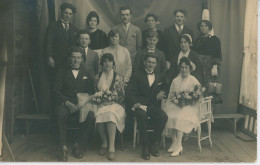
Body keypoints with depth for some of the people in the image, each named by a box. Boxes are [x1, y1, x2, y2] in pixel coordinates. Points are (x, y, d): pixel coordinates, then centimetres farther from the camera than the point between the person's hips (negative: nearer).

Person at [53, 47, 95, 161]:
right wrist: (67, 102, -15)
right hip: (65, 104, -1)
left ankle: (77, 145, -11)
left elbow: (91, 92, 12)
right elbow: (56, 91, 1)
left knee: (91, 117, -29)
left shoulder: (86, 73, 17)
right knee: (61, 115, -35)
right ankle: (63, 147, -22)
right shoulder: (62, 72, 11)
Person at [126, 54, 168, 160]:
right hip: (139, 105, -2)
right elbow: (129, 94, 0)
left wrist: (161, 93, -5)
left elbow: (163, 92, 20)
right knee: (142, 115, -36)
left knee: (163, 117, -29)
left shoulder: (160, 77, 22)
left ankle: (152, 144, -10)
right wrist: (136, 103, -20)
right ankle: (145, 146, -21)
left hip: (154, 106, 3)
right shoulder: (137, 76, 10)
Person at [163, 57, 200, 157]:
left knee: (180, 117, -34)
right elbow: (170, 96, 18)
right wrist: (175, 99, -4)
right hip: (176, 105, 4)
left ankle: (178, 145, -29)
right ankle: (175, 143, -24)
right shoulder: (175, 80, 18)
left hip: (189, 107, -3)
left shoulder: (193, 81, 7)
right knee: (168, 115, -28)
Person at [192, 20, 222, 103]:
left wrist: (215, 67, -17)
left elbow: (217, 55, -6)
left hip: (210, 67, -4)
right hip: (198, 67, 5)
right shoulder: (198, 40, 16)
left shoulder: (214, 39, 1)